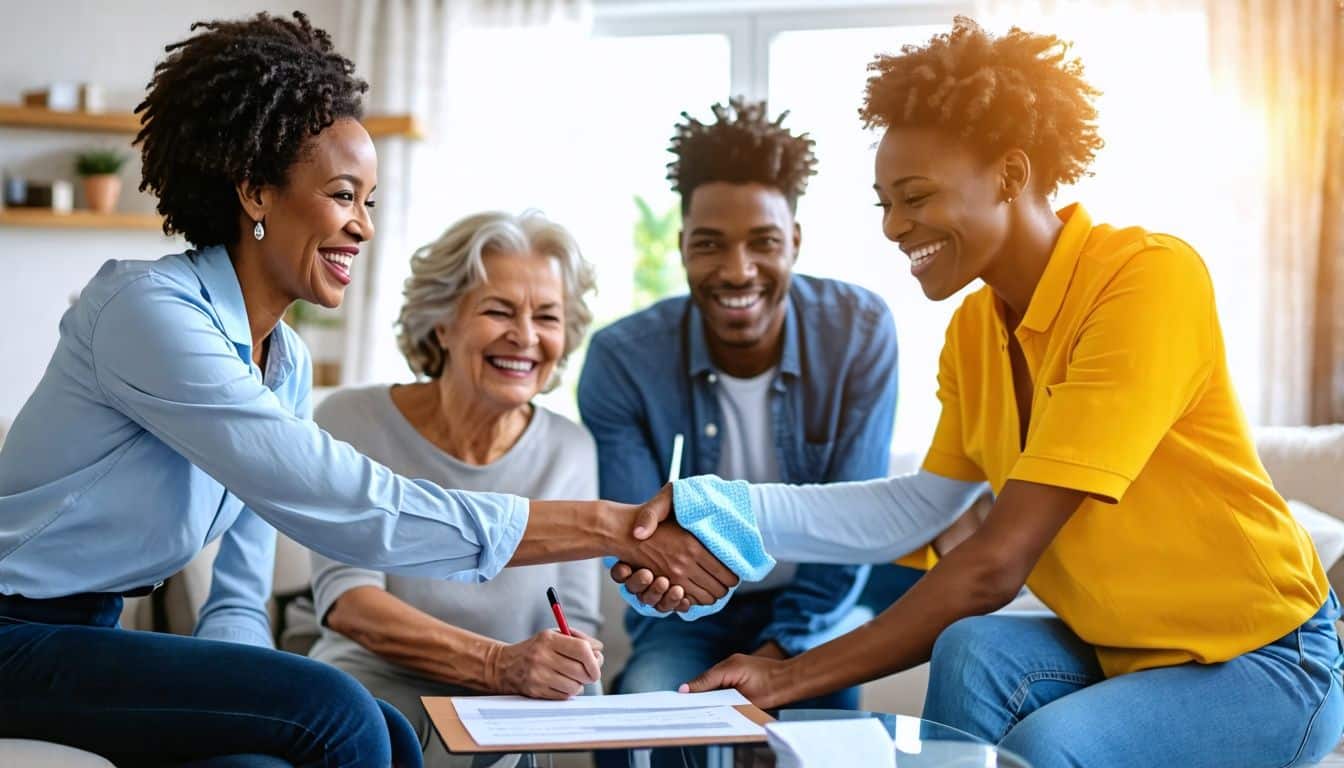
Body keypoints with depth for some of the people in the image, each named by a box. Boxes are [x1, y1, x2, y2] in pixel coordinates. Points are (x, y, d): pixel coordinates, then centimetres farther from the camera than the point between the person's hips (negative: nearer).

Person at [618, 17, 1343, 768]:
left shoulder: (1149, 279, -24)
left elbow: (998, 563, -27)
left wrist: (797, 676, -23)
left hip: (1267, 657, -6)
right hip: (1118, 652, 6)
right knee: (972, 653, -22)